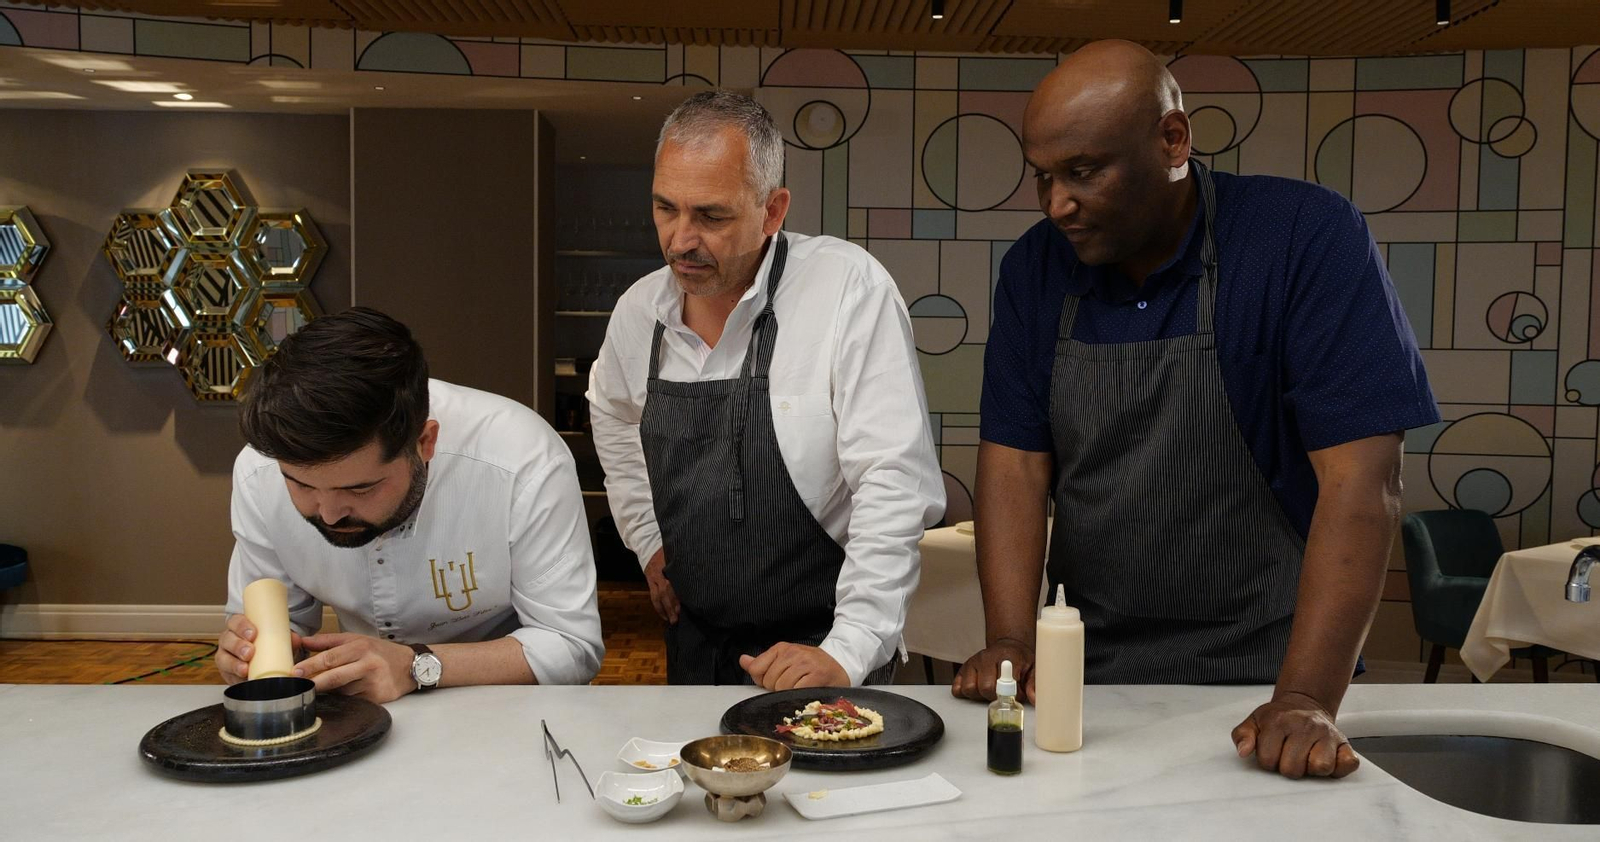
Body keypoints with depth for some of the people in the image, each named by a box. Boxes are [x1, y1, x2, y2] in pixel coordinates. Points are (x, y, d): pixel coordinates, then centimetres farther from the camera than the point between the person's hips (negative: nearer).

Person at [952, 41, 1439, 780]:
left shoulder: (1309, 238, -10)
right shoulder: (1034, 267, 2)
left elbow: (1362, 482, -14)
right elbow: (1013, 461, 0)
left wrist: (1306, 700, -21)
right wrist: (1011, 642, -12)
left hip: (1257, 680, -2)